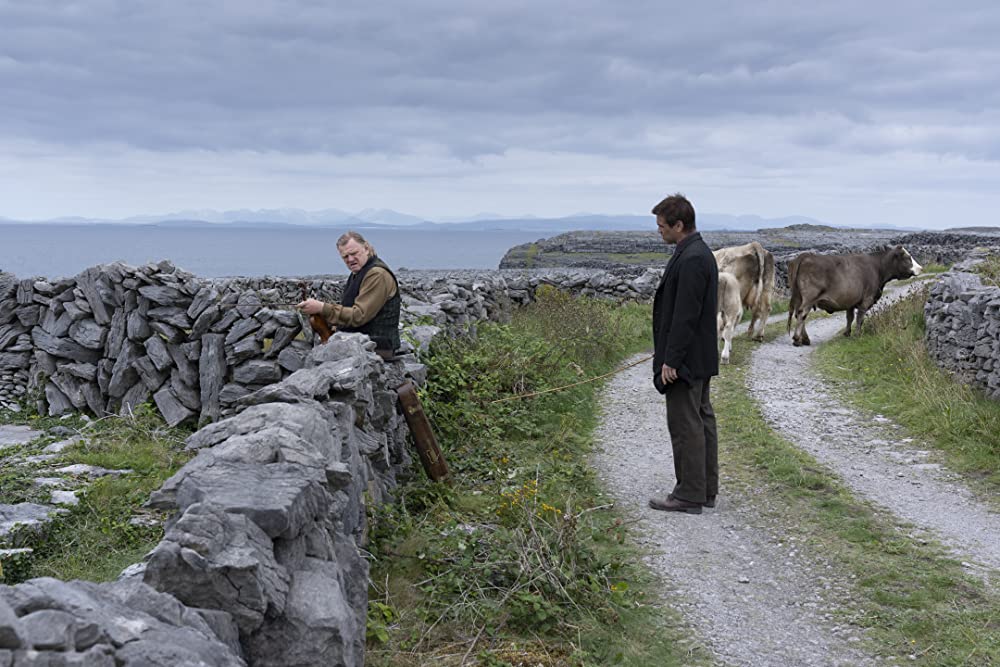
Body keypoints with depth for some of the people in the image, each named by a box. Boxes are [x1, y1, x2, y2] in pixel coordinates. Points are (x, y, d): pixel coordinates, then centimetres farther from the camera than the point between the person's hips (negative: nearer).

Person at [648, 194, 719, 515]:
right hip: (700, 358, 11)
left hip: (685, 360, -11)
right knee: (702, 420, 14)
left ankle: (689, 495, 3)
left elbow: (685, 316, -23)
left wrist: (670, 361, -21)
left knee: (685, 425, -4)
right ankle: (706, 490, 23)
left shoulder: (690, 260, -20)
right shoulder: (701, 253, 13)